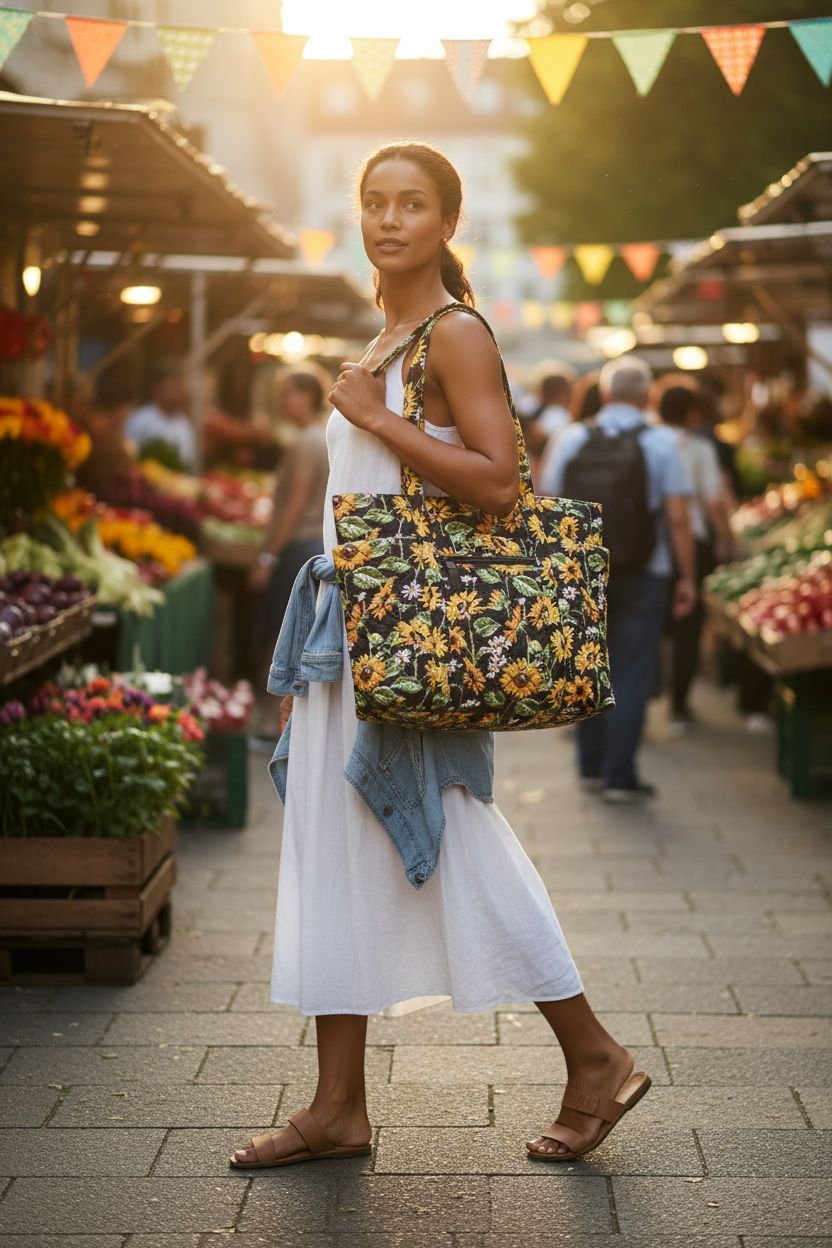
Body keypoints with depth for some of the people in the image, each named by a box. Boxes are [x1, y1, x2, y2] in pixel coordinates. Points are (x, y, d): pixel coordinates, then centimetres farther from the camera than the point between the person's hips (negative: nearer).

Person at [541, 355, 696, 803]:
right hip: (642, 576, -3)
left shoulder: (572, 440, 2)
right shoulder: (661, 443, -5)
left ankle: (591, 767, 22)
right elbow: (677, 518, -8)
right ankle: (620, 775, 1)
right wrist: (687, 578, -2)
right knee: (632, 673, 2)